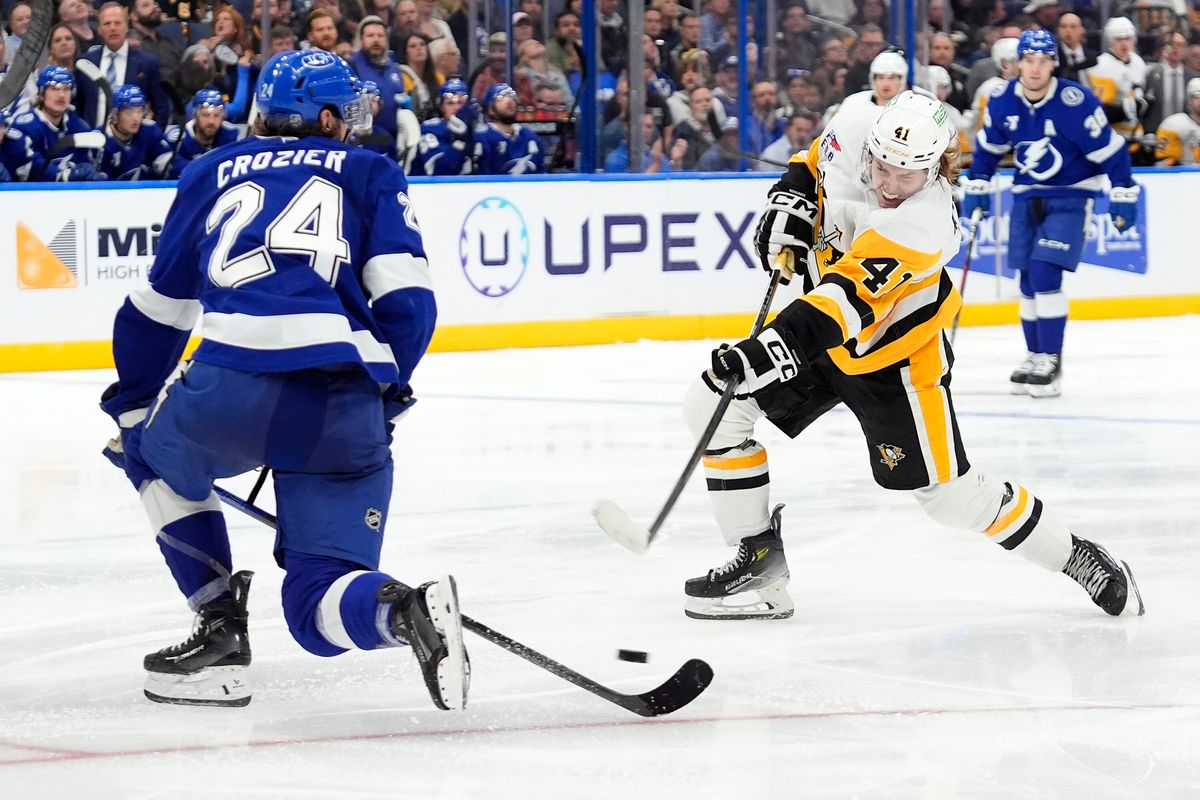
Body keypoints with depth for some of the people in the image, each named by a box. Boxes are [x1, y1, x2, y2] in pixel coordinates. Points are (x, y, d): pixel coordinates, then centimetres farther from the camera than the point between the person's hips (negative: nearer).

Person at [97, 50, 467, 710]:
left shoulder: (212, 175, 27)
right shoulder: (371, 176, 23)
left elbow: (157, 311, 33)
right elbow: (407, 299, 9)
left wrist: (130, 407, 47)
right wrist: (383, 396, 22)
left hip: (230, 386, -1)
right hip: (345, 413, 1)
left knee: (154, 453, 34)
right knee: (317, 606, 10)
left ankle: (220, 631, 22)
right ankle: (409, 609, -24)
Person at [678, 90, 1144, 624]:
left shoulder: (923, 224, -36)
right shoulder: (853, 132, -17)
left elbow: (849, 298, -47)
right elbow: (813, 164, 9)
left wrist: (782, 341, -59)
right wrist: (789, 203, -9)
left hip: (893, 354, -7)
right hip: (821, 333, 7)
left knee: (947, 493, -4)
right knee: (712, 405, -6)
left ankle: (1074, 557, 19)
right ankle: (758, 561, 2)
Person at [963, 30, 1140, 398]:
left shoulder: (1075, 104, -21)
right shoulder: (1002, 103, -6)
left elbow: (1110, 150, -13)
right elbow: (988, 146, 13)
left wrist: (1123, 196, -10)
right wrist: (977, 186, 13)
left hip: (1070, 196, -5)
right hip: (1027, 197, 5)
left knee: (1045, 273, -18)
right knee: (1028, 282, 7)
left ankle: (1051, 362, -12)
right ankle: (1035, 357, 22)